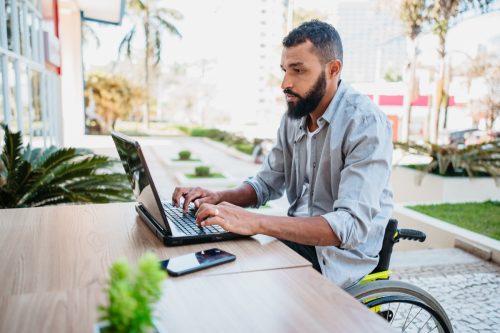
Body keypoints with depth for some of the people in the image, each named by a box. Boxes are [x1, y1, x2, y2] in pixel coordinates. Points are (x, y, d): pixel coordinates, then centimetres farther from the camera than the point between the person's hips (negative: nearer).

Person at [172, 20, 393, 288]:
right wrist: (219, 198, -11)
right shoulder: (294, 115, 3)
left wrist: (254, 222, -37)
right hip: (298, 235, 6)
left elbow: (353, 225, -30)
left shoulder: (366, 123, -21)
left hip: (341, 252, -6)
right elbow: (268, 183, 9)